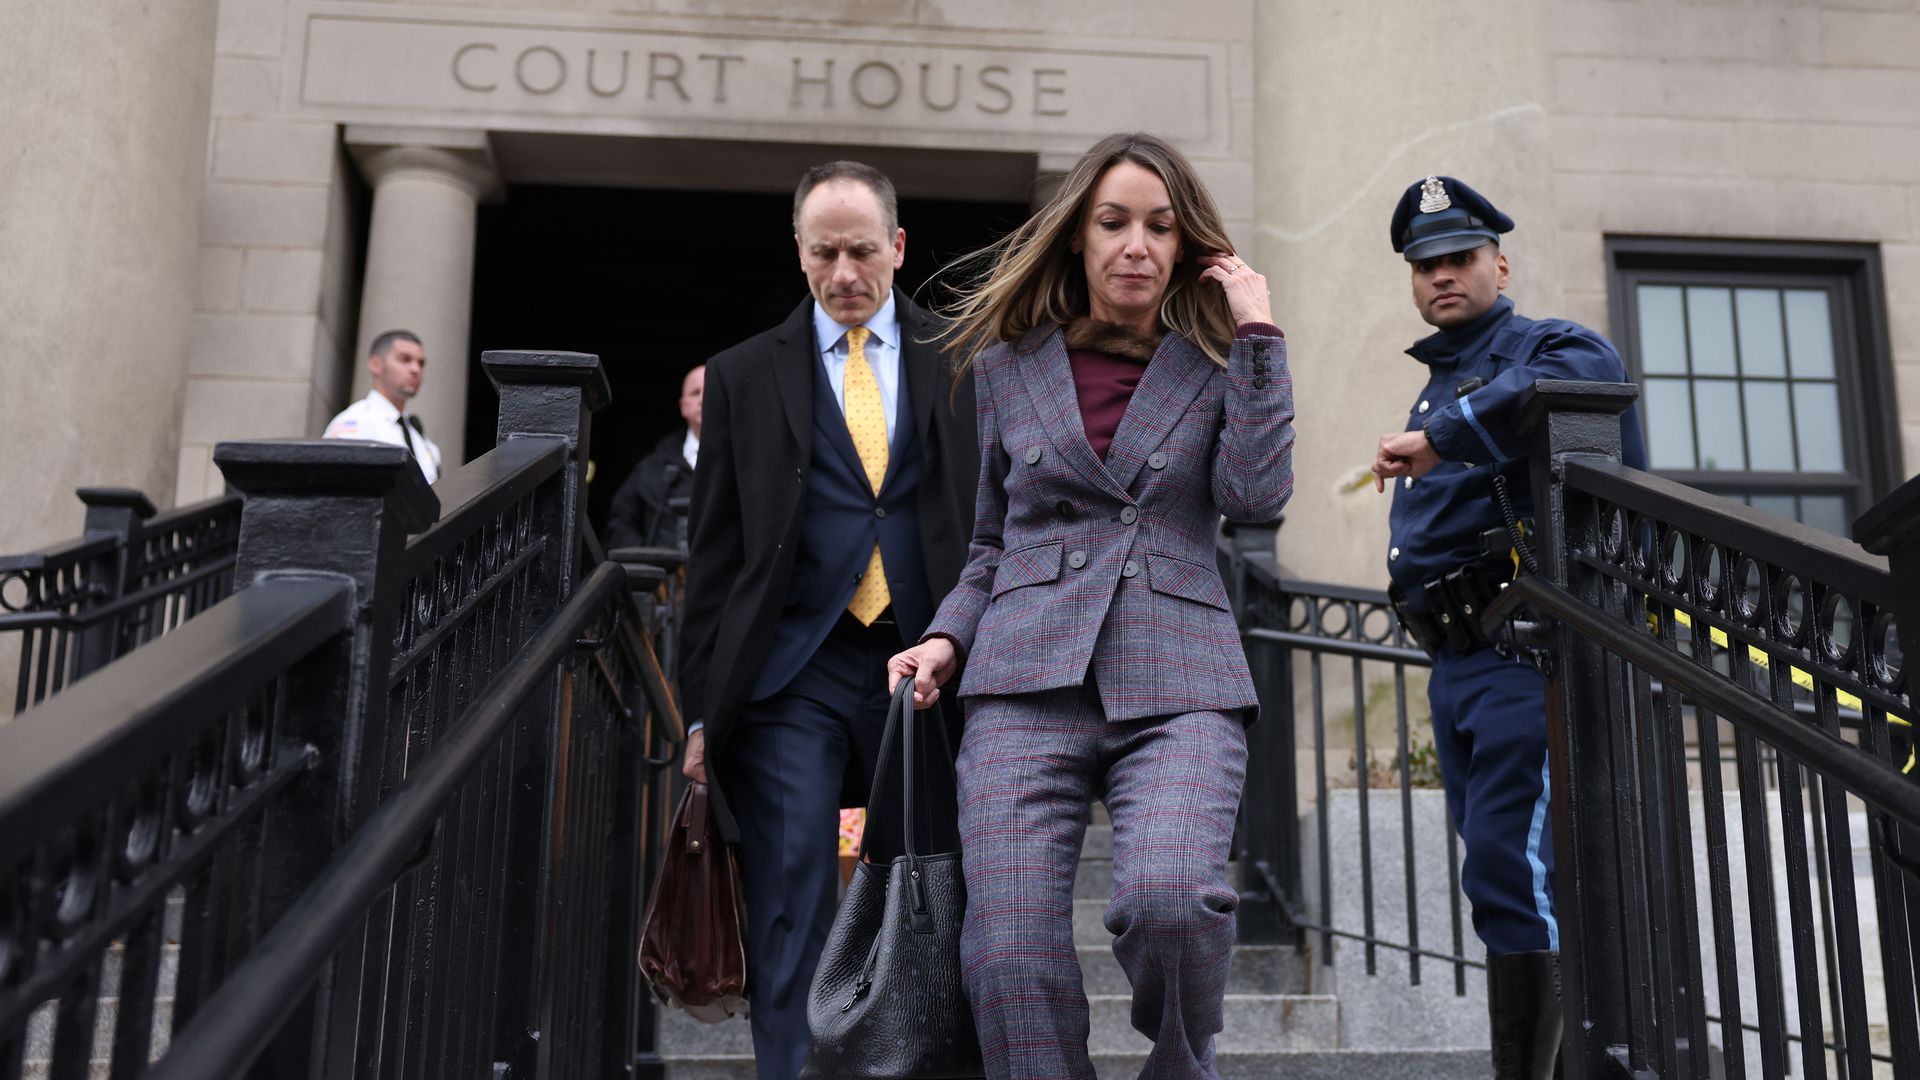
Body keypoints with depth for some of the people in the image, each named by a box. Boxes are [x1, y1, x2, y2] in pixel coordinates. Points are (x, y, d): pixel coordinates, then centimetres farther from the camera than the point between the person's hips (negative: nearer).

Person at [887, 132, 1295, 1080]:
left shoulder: (1214, 366, 13)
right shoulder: (1008, 364, 16)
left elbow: (1255, 495, -5)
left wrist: (1258, 335, -1)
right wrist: (947, 639, 5)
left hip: (1176, 683, -1)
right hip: (1029, 680, 2)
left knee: (1169, 895, -26)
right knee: (1010, 956, -13)